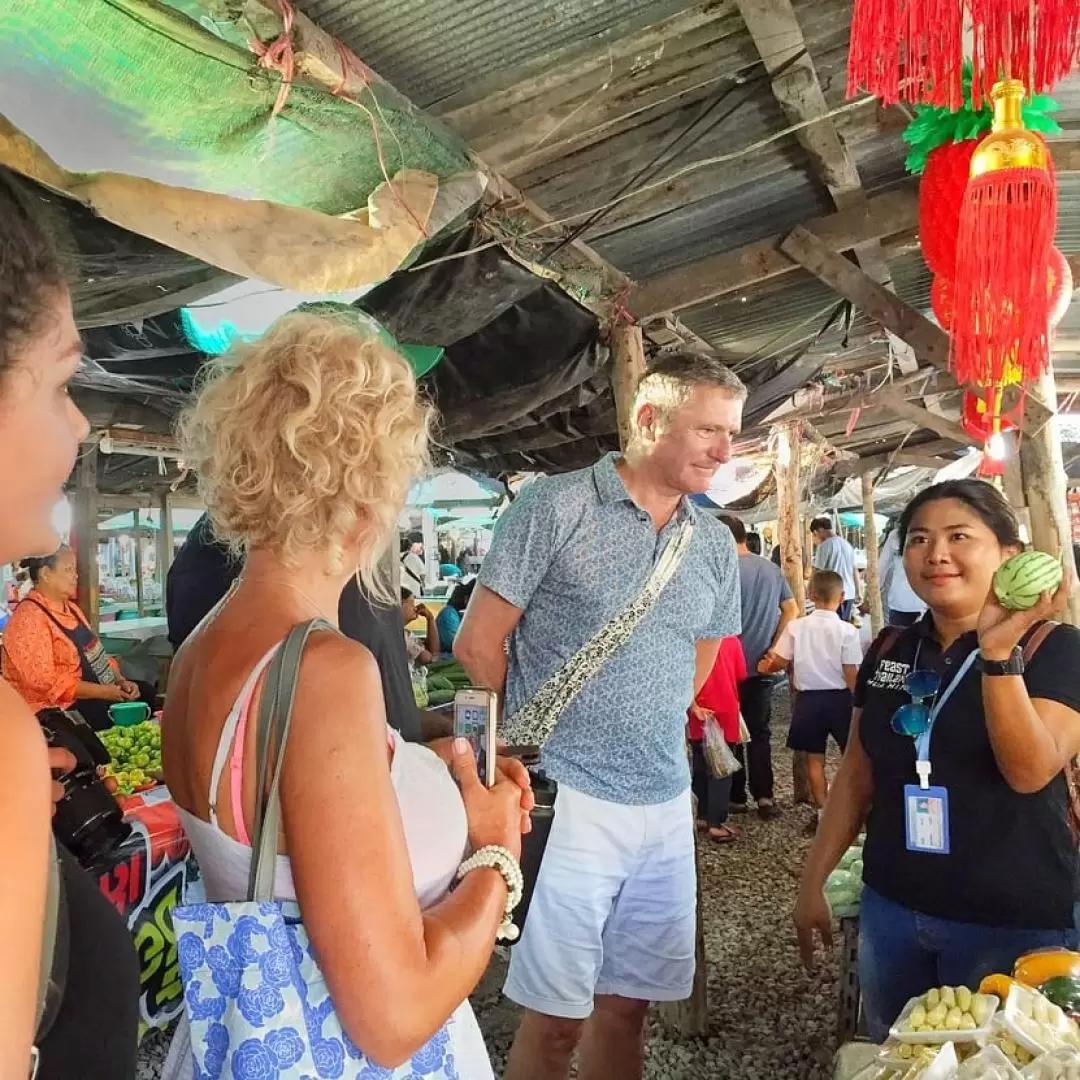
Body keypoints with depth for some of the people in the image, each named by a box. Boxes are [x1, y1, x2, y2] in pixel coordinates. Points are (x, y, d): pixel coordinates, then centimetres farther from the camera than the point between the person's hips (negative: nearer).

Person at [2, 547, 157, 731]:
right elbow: (46, 682, -25)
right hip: (60, 706, -9)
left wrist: (120, 681, -1)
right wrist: (103, 691, -23)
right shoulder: (29, 618, -18)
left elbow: (95, 652, 16)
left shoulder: (69, 607, 13)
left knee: (147, 693, -5)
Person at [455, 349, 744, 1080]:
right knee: (556, 1016, 6)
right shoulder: (555, 507, -10)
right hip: (567, 798, -5)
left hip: (667, 804, 5)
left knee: (626, 1004, 17)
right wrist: (544, 742, 2)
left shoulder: (715, 544, 7)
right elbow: (478, 644, -7)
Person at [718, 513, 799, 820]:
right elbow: (792, 608, 7)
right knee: (760, 731, 13)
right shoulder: (772, 569, 5)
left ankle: (736, 798, 16)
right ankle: (764, 796, 7)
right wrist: (774, 647, 5)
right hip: (763, 666, 5)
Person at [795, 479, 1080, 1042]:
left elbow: (1031, 771, -23)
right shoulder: (889, 649, 2)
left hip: (1013, 924, -4)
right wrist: (812, 882, 8)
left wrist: (998, 649, -32)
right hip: (890, 908, 4)